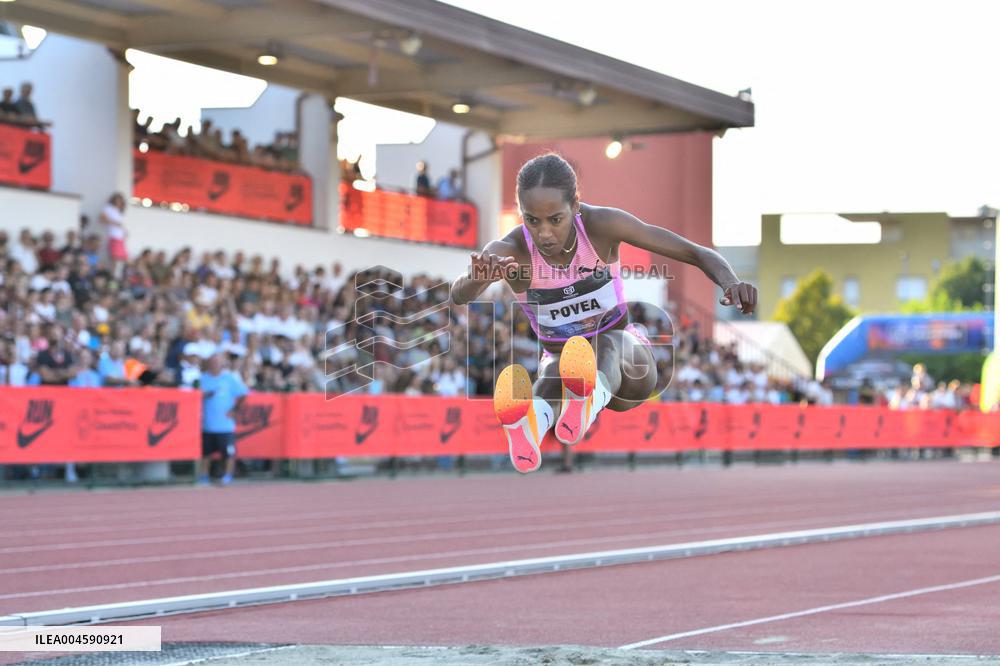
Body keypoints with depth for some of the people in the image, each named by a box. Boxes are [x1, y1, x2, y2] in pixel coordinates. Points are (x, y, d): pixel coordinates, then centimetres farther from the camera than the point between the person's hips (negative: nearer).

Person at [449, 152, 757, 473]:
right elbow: (458, 296, -39)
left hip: (625, 356, -1)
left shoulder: (602, 225, -19)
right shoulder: (509, 250, -19)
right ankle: (535, 420, -73)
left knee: (609, 344, -37)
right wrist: (477, 278, -63)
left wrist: (732, 283, -41)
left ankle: (588, 401, -73)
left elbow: (698, 253, -19)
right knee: (556, 370, -37)